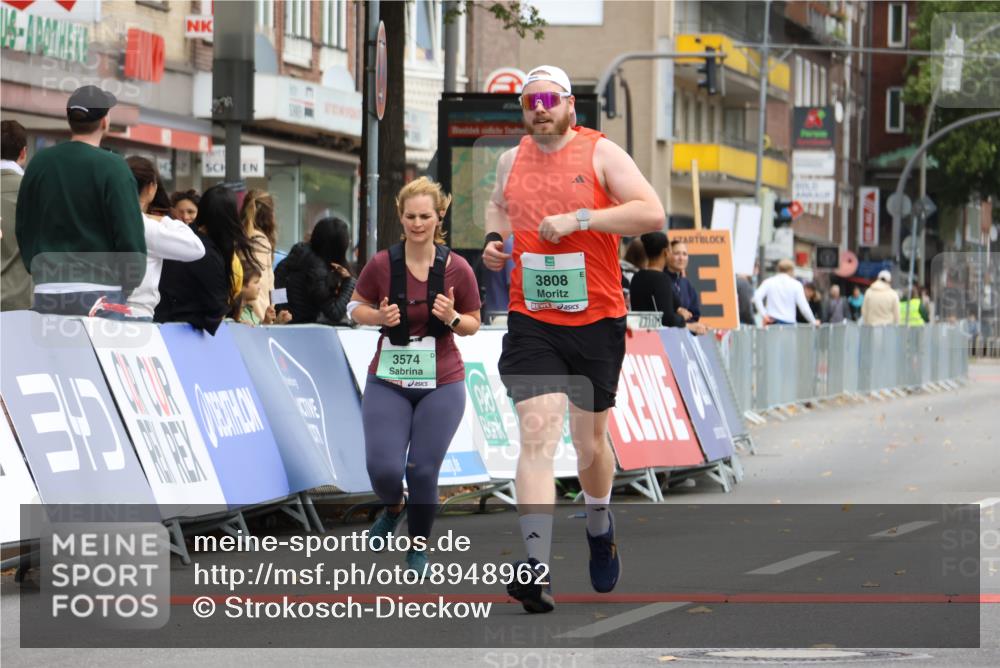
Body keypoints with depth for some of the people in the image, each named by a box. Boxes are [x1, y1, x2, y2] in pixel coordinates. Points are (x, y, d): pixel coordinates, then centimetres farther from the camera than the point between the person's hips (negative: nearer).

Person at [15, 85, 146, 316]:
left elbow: (23, 229, 14)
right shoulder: (111, 167, -9)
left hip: (46, 292, 5)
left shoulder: (38, 164, 7)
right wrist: (129, 284, 5)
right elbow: (130, 234, -9)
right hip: (100, 294, -5)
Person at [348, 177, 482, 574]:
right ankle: (392, 509, 28)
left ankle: (418, 548, 20)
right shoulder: (382, 265, -7)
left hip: (441, 384, 0)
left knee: (423, 471, -3)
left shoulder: (457, 269, -7)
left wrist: (452, 318, -17)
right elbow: (356, 307, 7)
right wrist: (379, 316, -14)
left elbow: (473, 324, 4)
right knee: (383, 468, -10)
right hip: (388, 381, 0)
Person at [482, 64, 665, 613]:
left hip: (596, 321, -1)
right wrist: (494, 237, 9)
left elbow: (653, 214, -13)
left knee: (590, 441, 12)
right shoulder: (511, 159, 9)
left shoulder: (600, 153, -3)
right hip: (531, 323, 1)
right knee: (538, 433, -16)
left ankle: (599, 527, 44)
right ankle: (537, 568, -24)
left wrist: (578, 219, -19)